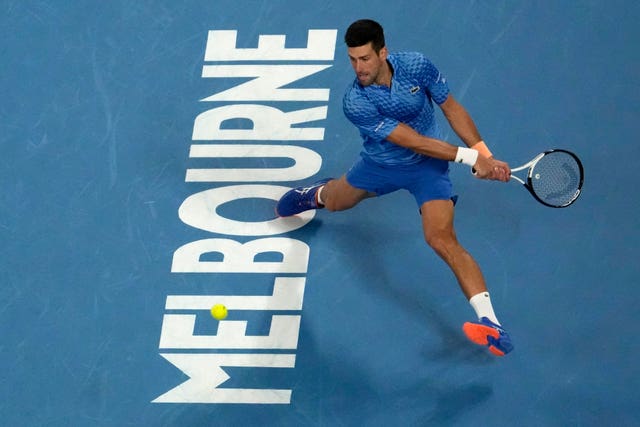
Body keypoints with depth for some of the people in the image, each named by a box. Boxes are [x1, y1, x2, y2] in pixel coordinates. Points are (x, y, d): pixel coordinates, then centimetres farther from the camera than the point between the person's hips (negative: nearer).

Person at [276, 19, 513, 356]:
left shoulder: (416, 65, -22)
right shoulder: (355, 103, -28)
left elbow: (451, 108, -7)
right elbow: (412, 141, -29)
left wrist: (484, 154, -14)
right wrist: (469, 157, -30)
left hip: (428, 166, -2)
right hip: (380, 164, 2)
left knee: (441, 238, -24)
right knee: (335, 202, 28)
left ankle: (491, 325, -35)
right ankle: (316, 194, 72)